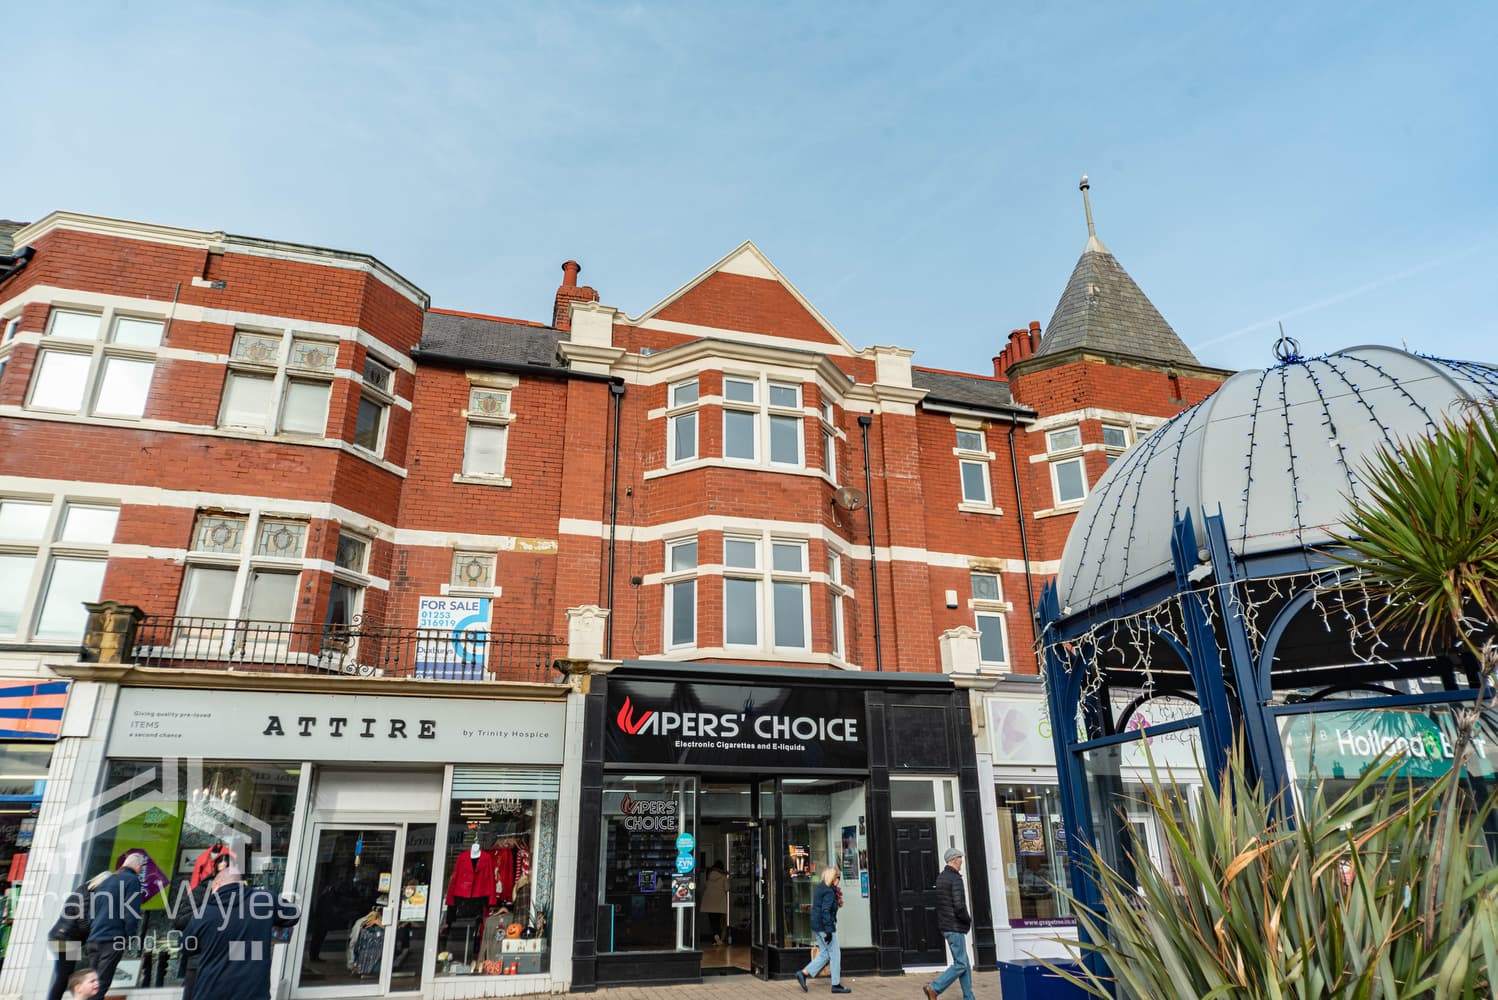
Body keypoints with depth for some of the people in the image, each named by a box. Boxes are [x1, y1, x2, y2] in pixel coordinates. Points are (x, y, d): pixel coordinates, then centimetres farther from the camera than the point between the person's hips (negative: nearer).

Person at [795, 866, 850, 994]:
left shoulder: (820, 889, 13)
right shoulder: (829, 891, -16)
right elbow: (825, 911, -23)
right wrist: (829, 931, -22)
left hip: (816, 926, 10)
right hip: (824, 926, -9)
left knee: (826, 953, 15)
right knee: (835, 954, 3)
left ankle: (804, 973, 10)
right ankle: (836, 985, 10)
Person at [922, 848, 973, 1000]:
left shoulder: (941, 877, 12)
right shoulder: (955, 879, -17)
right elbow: (959, 907, -24)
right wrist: (969, 920, -4)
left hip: (945, 925, 9)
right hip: (955, 927, -9)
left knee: (965, 963, 14)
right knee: (960, 964, -4)